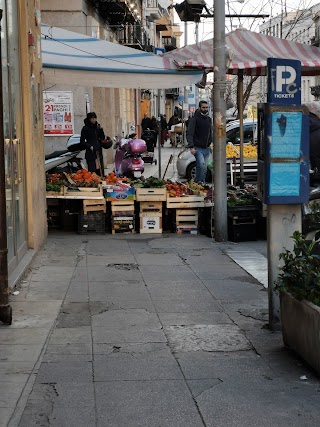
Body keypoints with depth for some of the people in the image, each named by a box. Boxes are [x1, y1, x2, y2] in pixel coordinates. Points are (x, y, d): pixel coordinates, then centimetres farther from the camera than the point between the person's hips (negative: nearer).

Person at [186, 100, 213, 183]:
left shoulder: (209, 119, 15)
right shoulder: (194, 119, -6)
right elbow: (189, 134, -12)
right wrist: (191, 147, -23)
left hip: (207, 148, 7)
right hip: (198, 148, -6)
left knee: (204, 168, 7)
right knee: (201, 164, -24)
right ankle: (197, 182, -14)